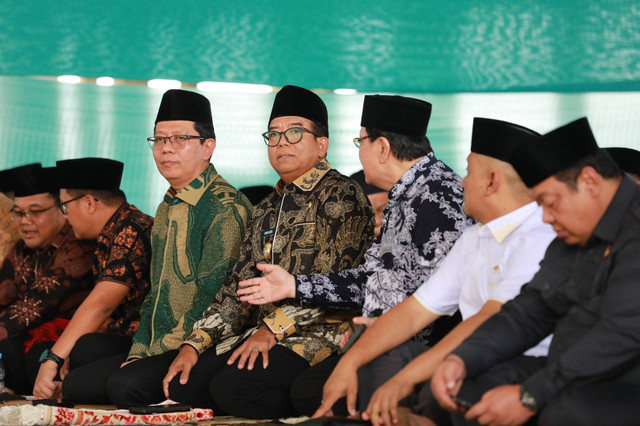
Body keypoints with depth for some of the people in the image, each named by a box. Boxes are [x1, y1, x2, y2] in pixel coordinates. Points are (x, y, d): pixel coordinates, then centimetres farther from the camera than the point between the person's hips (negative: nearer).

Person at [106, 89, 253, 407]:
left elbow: (212, 300, -17)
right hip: (156, 349, 8)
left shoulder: (226, 207, -12)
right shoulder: (167, 209, 18)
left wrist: (155, 353, -15)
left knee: (125, 383, -30)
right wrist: (137, 352, 6)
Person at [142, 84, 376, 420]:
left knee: (231, 386, -29)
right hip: (260, 331, 8)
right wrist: (195, 344, 4)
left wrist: (273, 329, -19)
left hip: (320, 333, -8)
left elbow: (334, 280, -15)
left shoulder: (342, 196, -4)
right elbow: (240, 284, 16)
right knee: (183, 385, -11)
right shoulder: (268, 209, 21)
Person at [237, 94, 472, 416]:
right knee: (304, 389, 12)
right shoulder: (401, 198, 17)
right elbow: (373, 277, 20)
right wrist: (293, 285, 22)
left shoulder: (437, 193, -17)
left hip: (421, 350, -11)